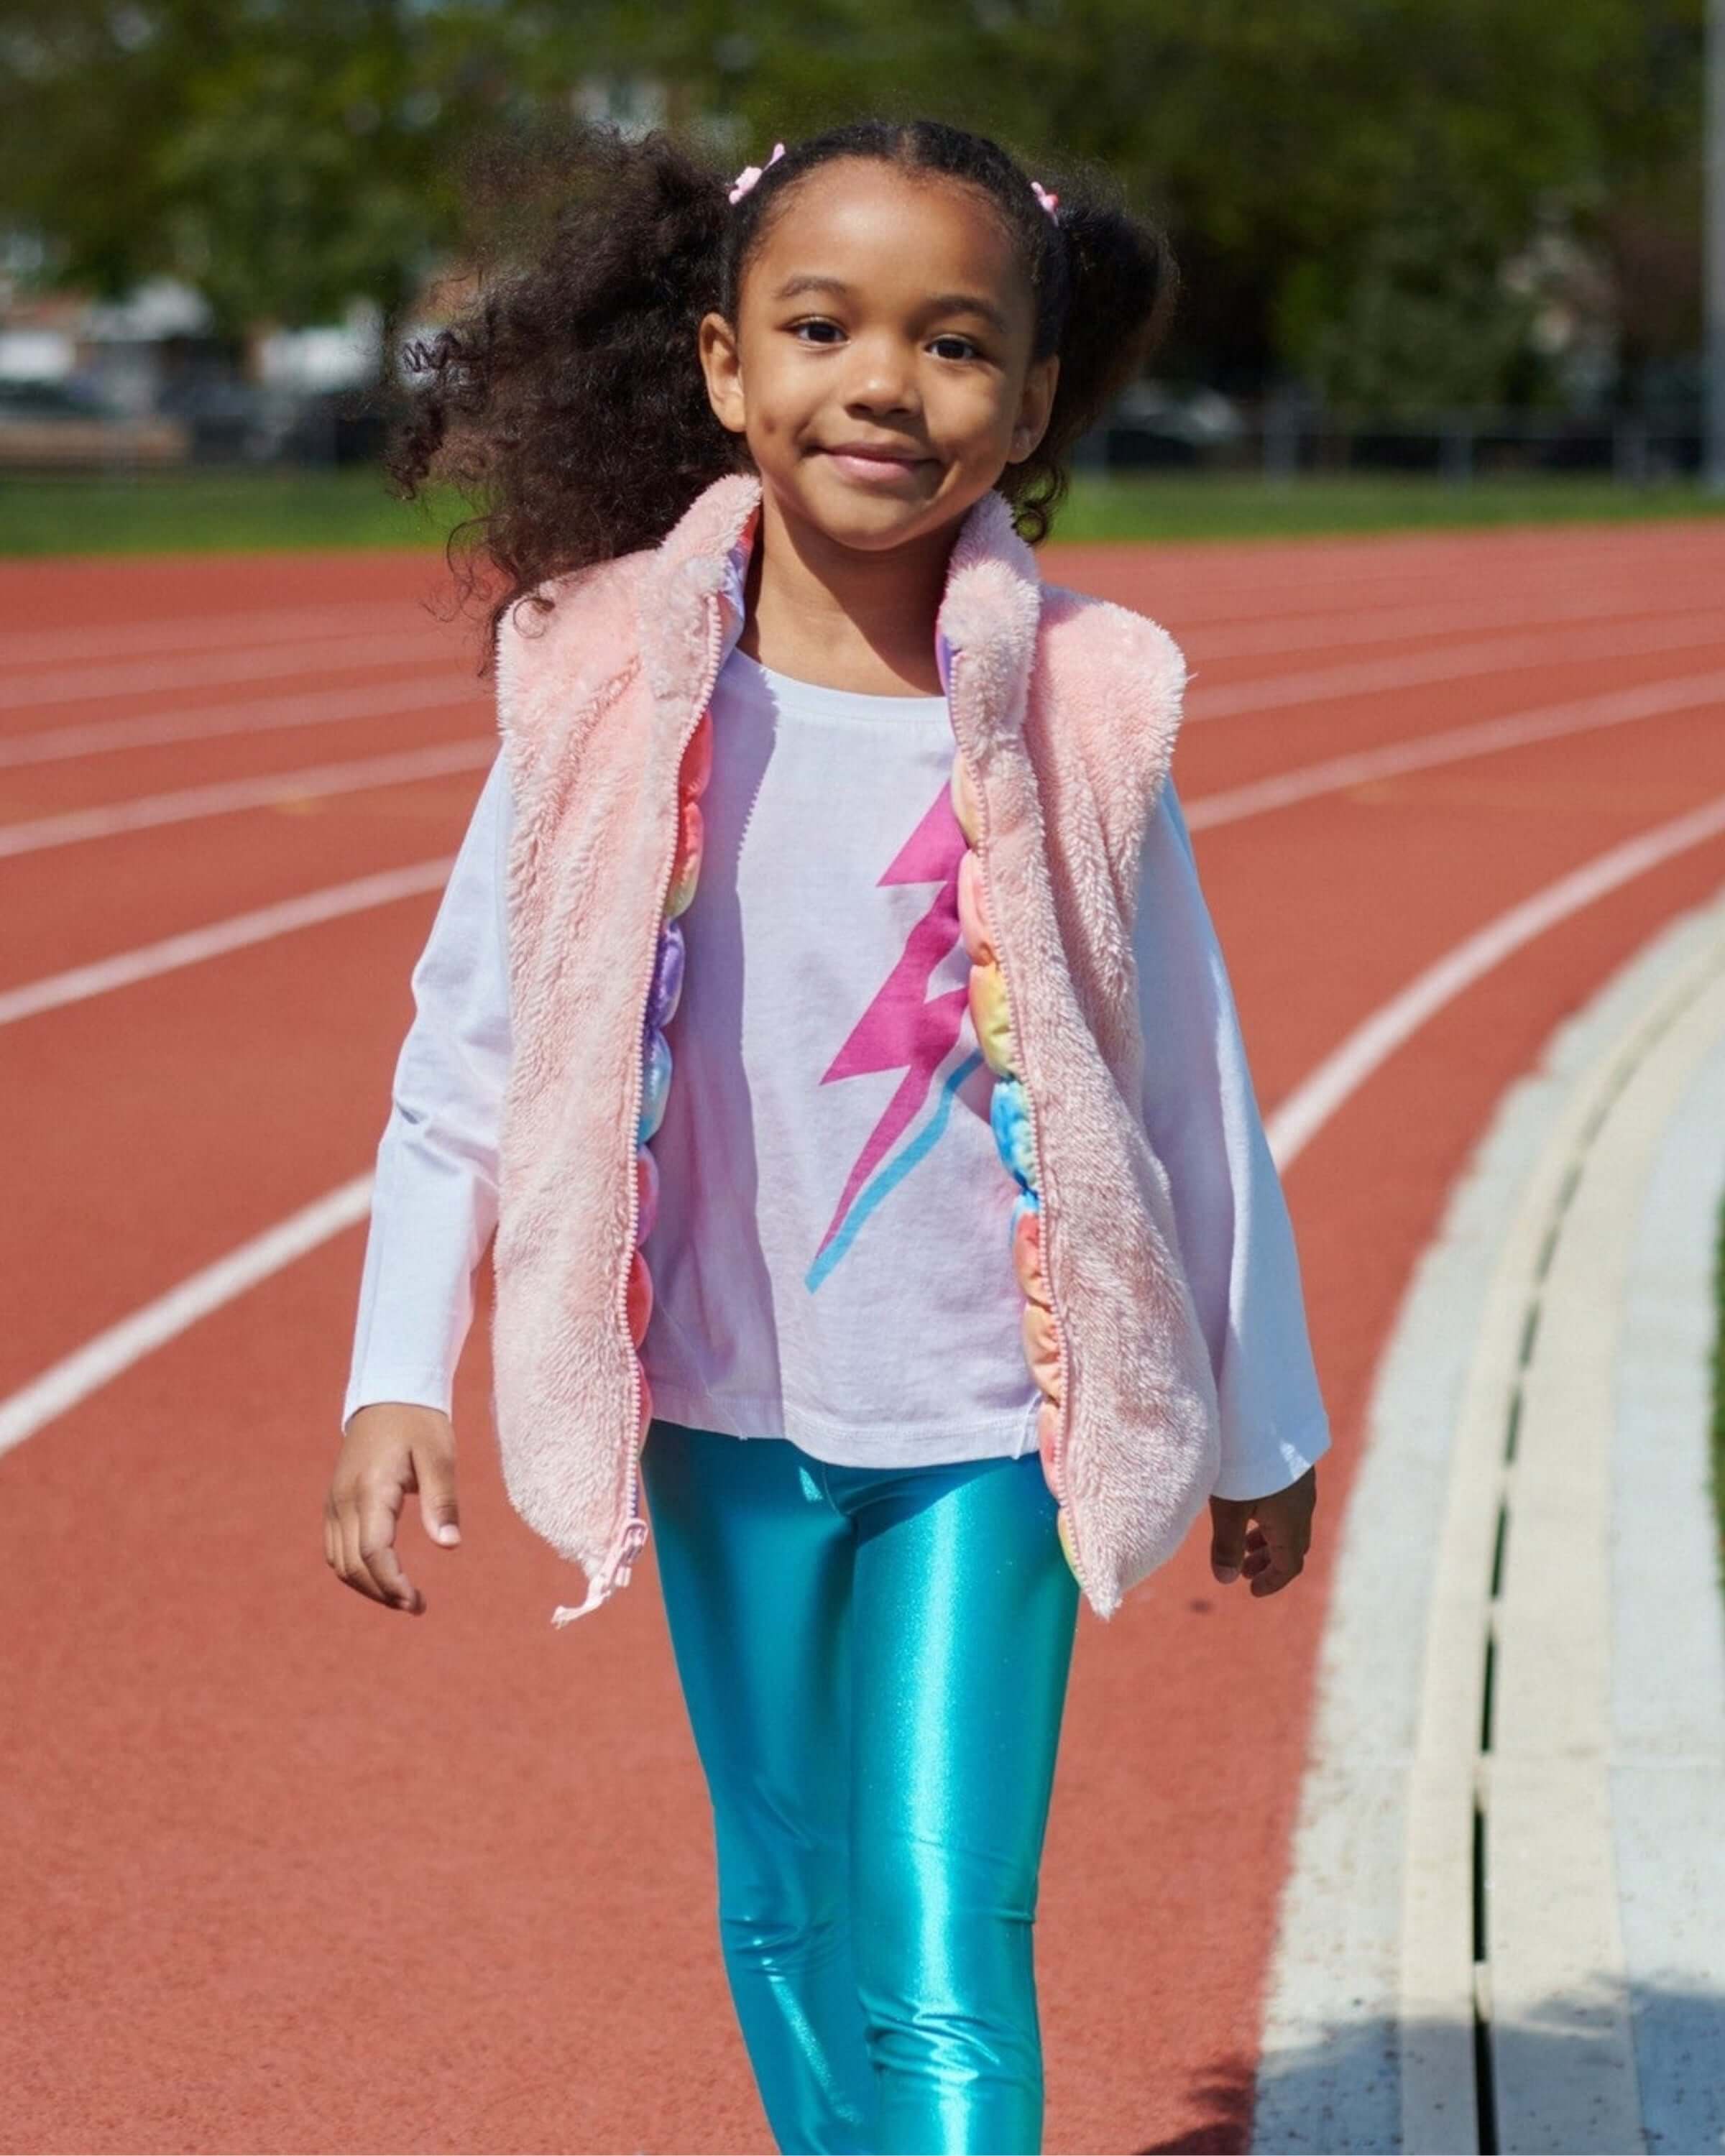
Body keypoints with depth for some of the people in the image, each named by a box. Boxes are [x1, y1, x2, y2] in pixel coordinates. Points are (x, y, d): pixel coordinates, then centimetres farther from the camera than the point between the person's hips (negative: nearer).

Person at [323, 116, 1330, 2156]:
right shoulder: (613, 677, -9)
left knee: (944, 1951, -8)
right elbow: (469, 1034, 0)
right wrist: (396, 1376, -4)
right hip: (725, 1410, 2)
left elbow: (1192, 1079, 0)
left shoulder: (1082, 704, -10)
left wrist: (1264, 1425, 9)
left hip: (988, 1427, -2)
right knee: (787, 1909, 17)